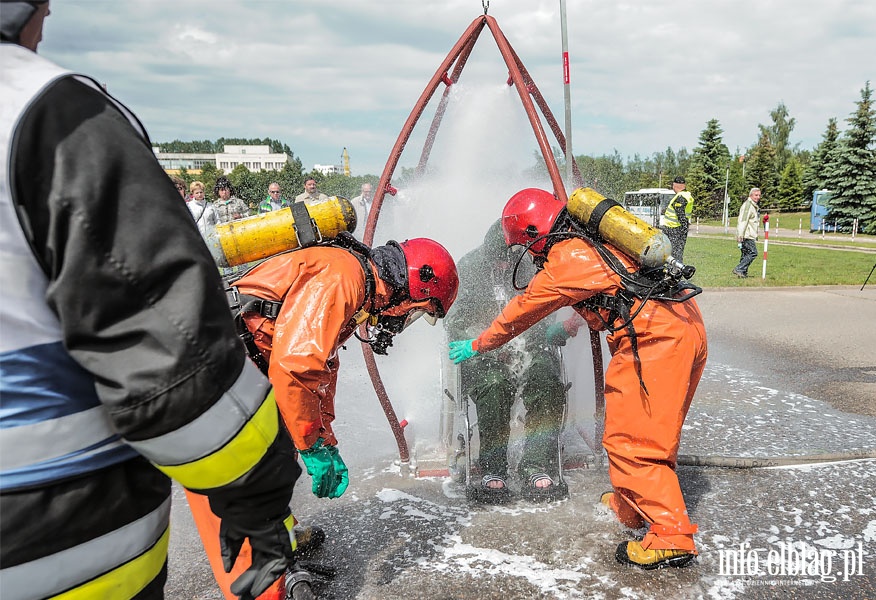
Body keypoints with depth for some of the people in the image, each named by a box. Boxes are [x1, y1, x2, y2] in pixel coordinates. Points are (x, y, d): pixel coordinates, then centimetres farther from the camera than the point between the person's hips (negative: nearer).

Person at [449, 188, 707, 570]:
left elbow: (523, 310, 5)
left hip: (654, 340, -10)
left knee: (632, 441, -5)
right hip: (688, 328, 10)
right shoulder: (592, 239, 17)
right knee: (653, 433, 20)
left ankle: (670, 536, -2)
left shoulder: (565, 260, -8)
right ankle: (630, 505, 35)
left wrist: (476, 346, 19)